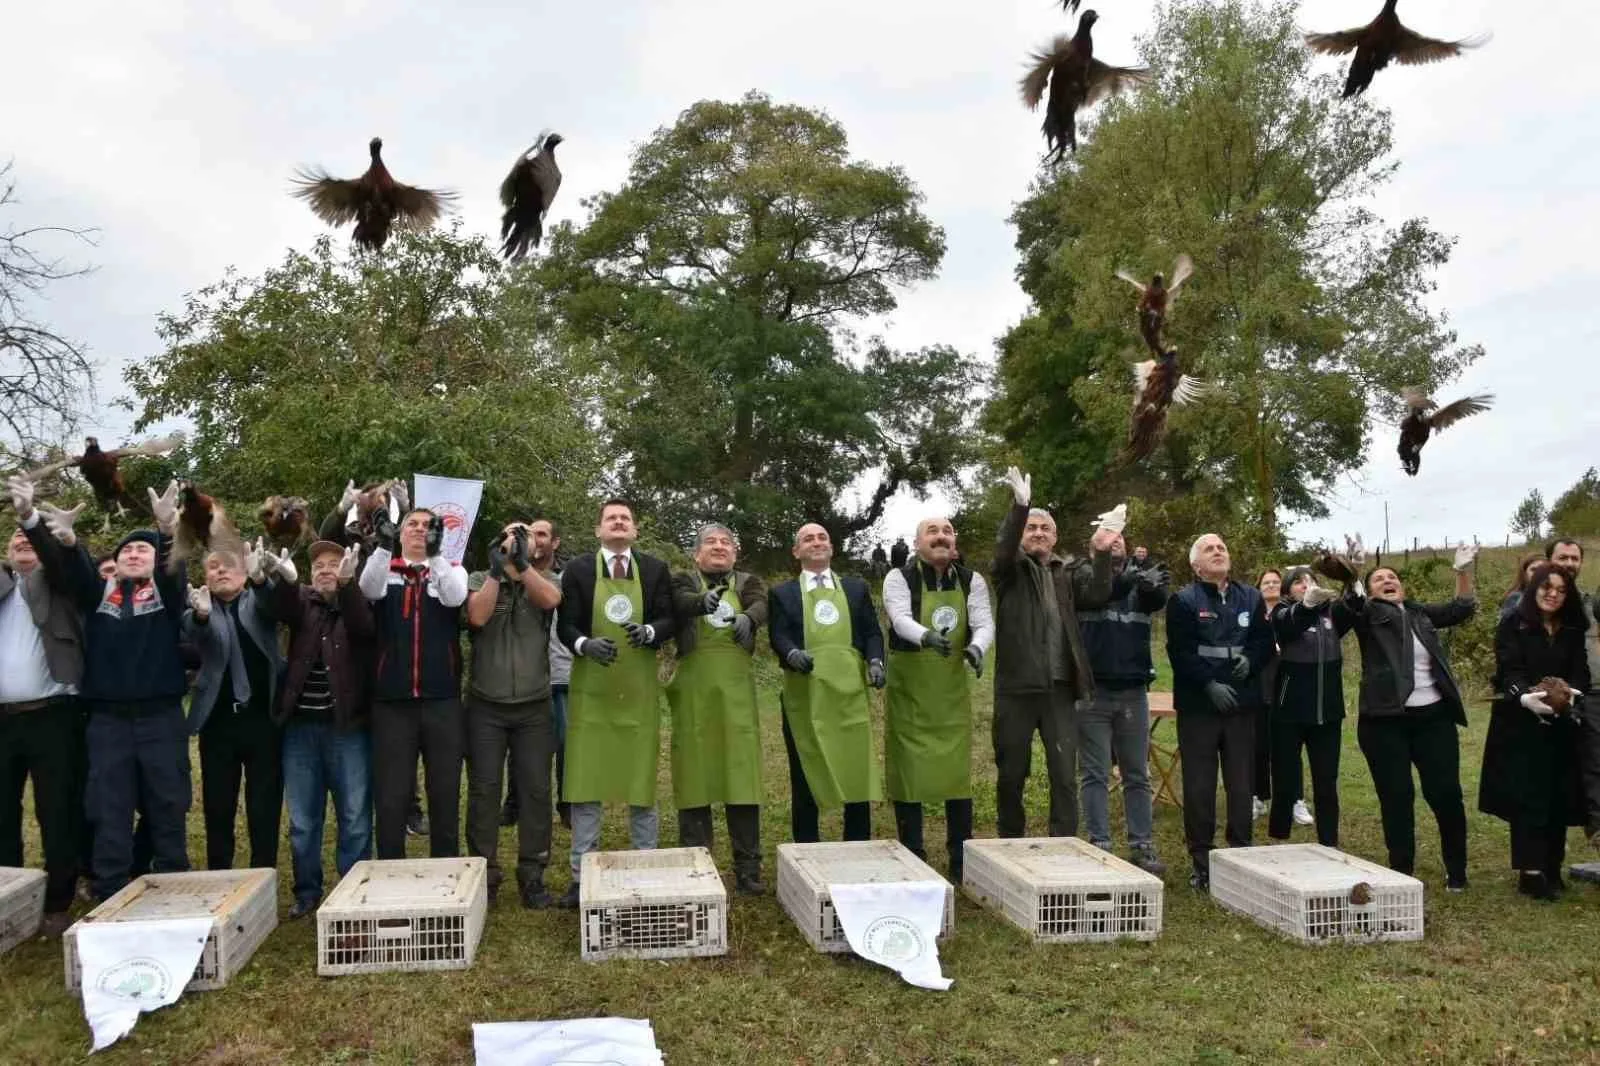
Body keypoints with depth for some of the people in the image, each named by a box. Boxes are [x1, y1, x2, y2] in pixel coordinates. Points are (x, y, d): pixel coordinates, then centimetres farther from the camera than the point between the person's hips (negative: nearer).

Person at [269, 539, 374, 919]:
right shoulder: (303, 602, 10)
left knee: (354, 816, 3)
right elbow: (281, 606, -13)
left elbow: (364, 626, -20)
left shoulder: (357, 602, 3)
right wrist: (280, 577, -35)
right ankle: (307, 891, 23)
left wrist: (346, 582, -36)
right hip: (301, 725, 3)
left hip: (348, 725, -3)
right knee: (302, 818, 10)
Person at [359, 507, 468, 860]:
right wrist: (384, 545, -31)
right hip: (392, 702, 0)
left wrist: (435, 553, -28)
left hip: (442, 701, 0)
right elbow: (369, 589, -15)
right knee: (390, 797, 3)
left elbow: (454, 597, -14)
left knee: (445, 794, 7)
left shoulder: (451, 570, 9)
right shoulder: (384, 570, 9)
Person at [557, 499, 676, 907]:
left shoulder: (655, 569, 5)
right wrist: (585, 644, -23)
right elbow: (565, 625, -2)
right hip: (591, 689, -1)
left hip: (639, 689, 1)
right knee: (585, 781, 2)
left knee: (642, 779, 7)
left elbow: (668, 620, 2)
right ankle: (582, 874, 10)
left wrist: (648, 632, -20)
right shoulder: (578, 570, 2)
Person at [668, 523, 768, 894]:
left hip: (736, 688, 1)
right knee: (694, 774, 2)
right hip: (694, 688, -1)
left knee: (741, 774, 1)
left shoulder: (748, 582, 13)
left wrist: (746, 618, -33)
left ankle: (748, 867, 8)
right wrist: (703, 602, -39)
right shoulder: (684, 581, 9)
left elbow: (761, 606, -9)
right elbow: (681, 602, -15)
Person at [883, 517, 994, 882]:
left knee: (958, 772, 5)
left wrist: (976, 647, -32)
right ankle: (912, 861, 15)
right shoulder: (899, 578, -7)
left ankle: (962, 861, 18)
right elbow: (901, 619, -23)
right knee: (908, 772, 2)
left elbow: (984, 623, -9)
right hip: (908, 691, -2)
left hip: (953, 691, 2)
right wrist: (927, 637, -44)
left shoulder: (971, 581, 3)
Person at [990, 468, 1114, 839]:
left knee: (1065, 776, 1)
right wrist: (1019, 505, -30)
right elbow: (1004, 547, -17)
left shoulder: (1068, 573, 14)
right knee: (1011, 775, 8)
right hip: (1016, 688, -2)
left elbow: (1098, 594, -2)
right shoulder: (1010, 570, 5)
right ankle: (1011, 846, 24)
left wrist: (1101, 554, -15)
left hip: (1059, 688, 2)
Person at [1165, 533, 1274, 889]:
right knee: (1199, 786, 0)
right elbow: (1180, 652, -9)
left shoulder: (1251, 598, 12)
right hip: (1198, 704, -3)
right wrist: (1209, 684, -18)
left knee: (1241, 783, 7)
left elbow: (1266, 642, 13)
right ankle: (1201, 863, 8)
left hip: (1242, 702, 4)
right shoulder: (1183, 601, -1)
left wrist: (1250, 659, -8)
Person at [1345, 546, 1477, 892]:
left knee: (1446, 794, 2)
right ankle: (1402, 874, 13)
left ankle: (1457, 872, 18)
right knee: (1396, 799, 1)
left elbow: (1462, 608, 17)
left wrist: (1464, 570, 3)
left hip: (1434, 717, 3)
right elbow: (1351, 600, -16)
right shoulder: (1368, 613, 3)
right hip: (1385, 720, -3)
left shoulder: (1421, 613, 17)